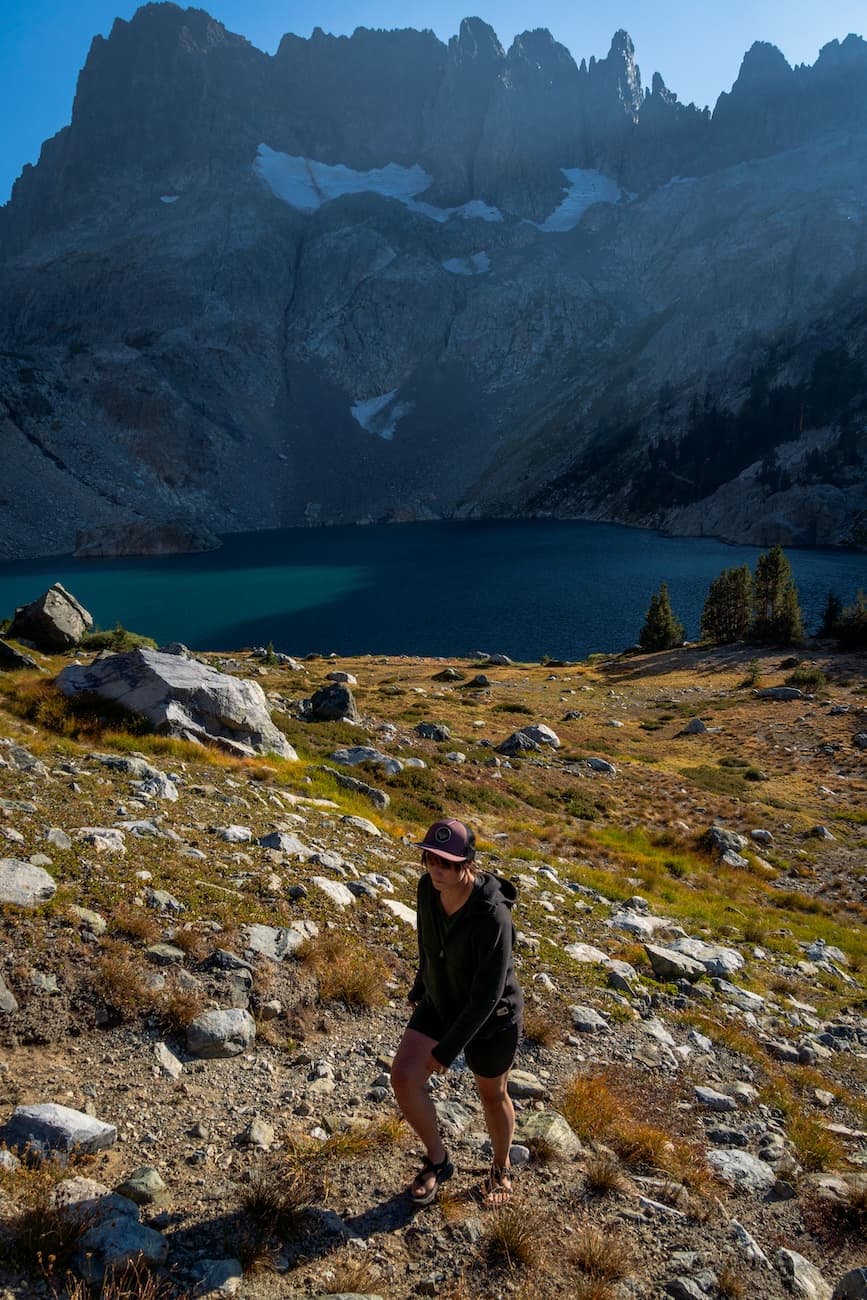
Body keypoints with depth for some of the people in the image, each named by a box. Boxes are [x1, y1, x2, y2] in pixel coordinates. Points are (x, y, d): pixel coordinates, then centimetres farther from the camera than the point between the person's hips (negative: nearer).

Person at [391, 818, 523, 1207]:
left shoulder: (493, 918, -38)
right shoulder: (427, 887, -18)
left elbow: (487, 995, -31)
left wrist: (447, 1051, -24)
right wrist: (422, 985, 19)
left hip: (491, 1019, -5)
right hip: (440, 1003, 5)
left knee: (492, 1096, 18)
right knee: (404, 1077, -7)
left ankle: (501, 1168, 49)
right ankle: (437, 1160, 20)